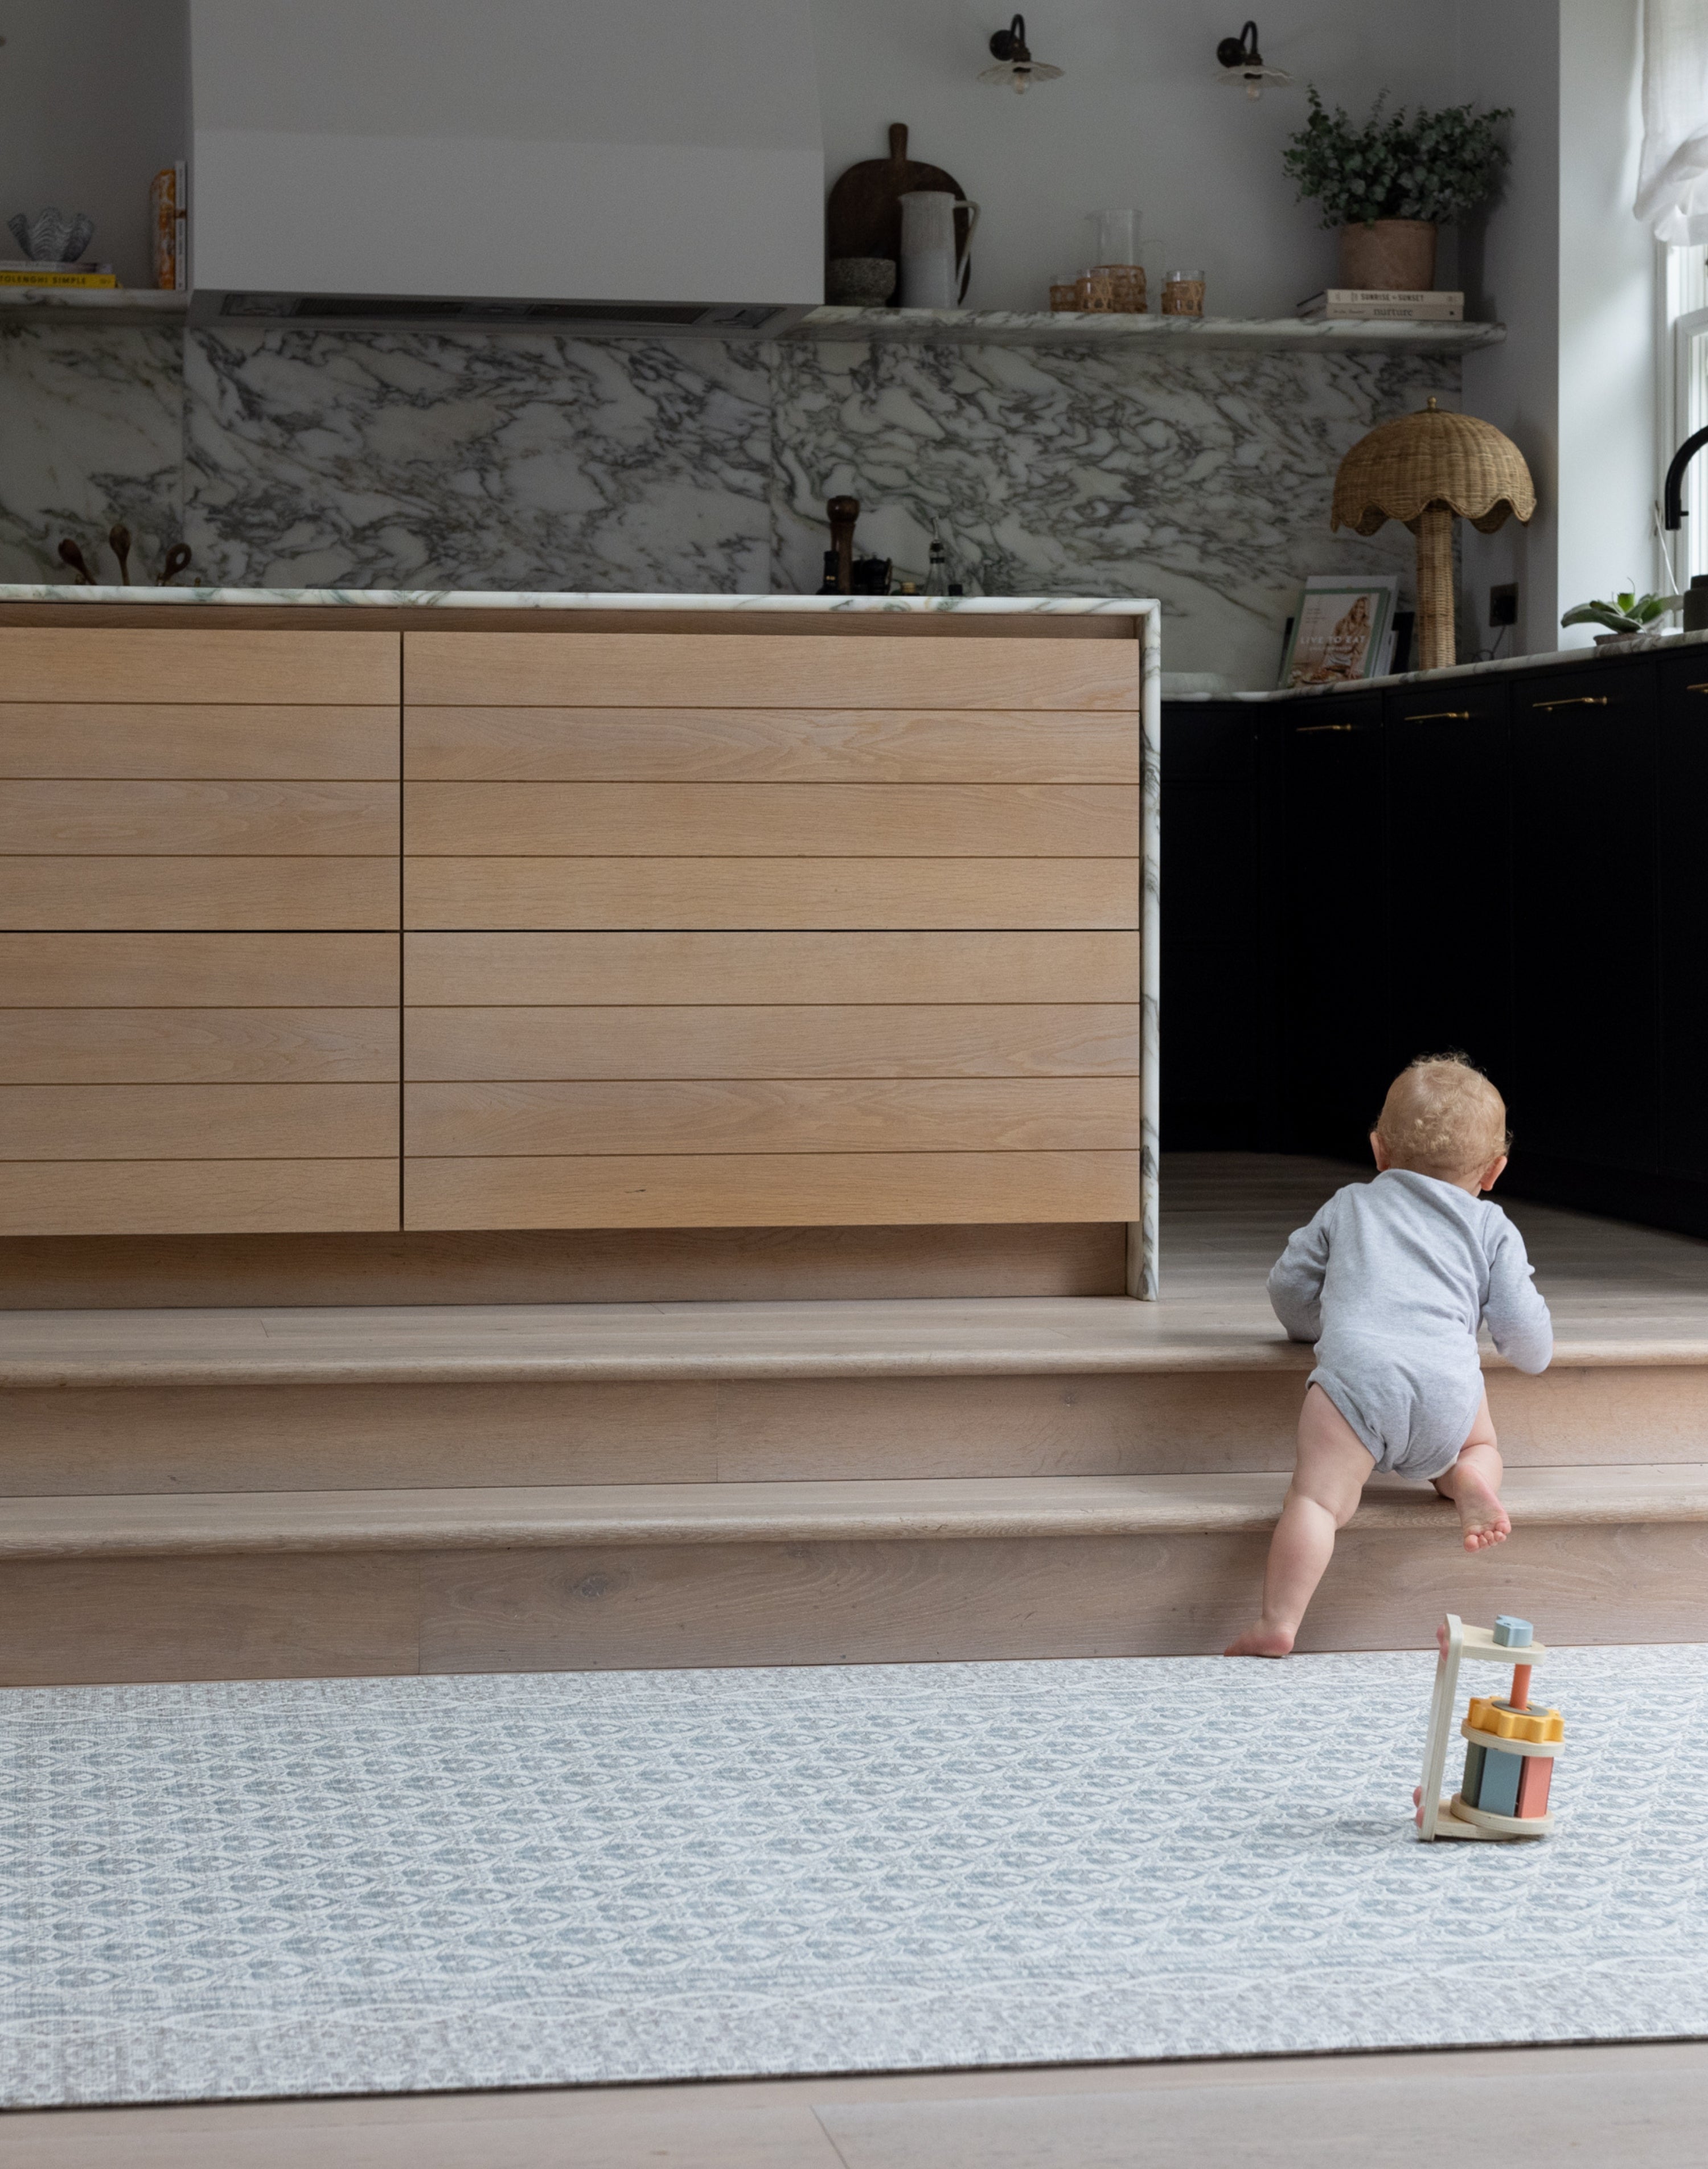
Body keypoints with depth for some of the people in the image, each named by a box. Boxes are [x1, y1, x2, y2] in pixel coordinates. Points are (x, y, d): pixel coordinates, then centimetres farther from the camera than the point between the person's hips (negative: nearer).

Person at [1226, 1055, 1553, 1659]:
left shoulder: (1349, 1206, 30)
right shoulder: (1492, 1229, 27)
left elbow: (1289, 1286, 31)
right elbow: (1524, 1332, 20)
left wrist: (1314, 1326, 52)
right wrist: (1533, 1353, 43)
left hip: (1356, 1369, -1)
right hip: (1449, 1384, 1)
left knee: (1317, 1498, -11)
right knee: (1478, 1447, 30)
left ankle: (1278, 1624, -28)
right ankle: (1469, 1480, -3)